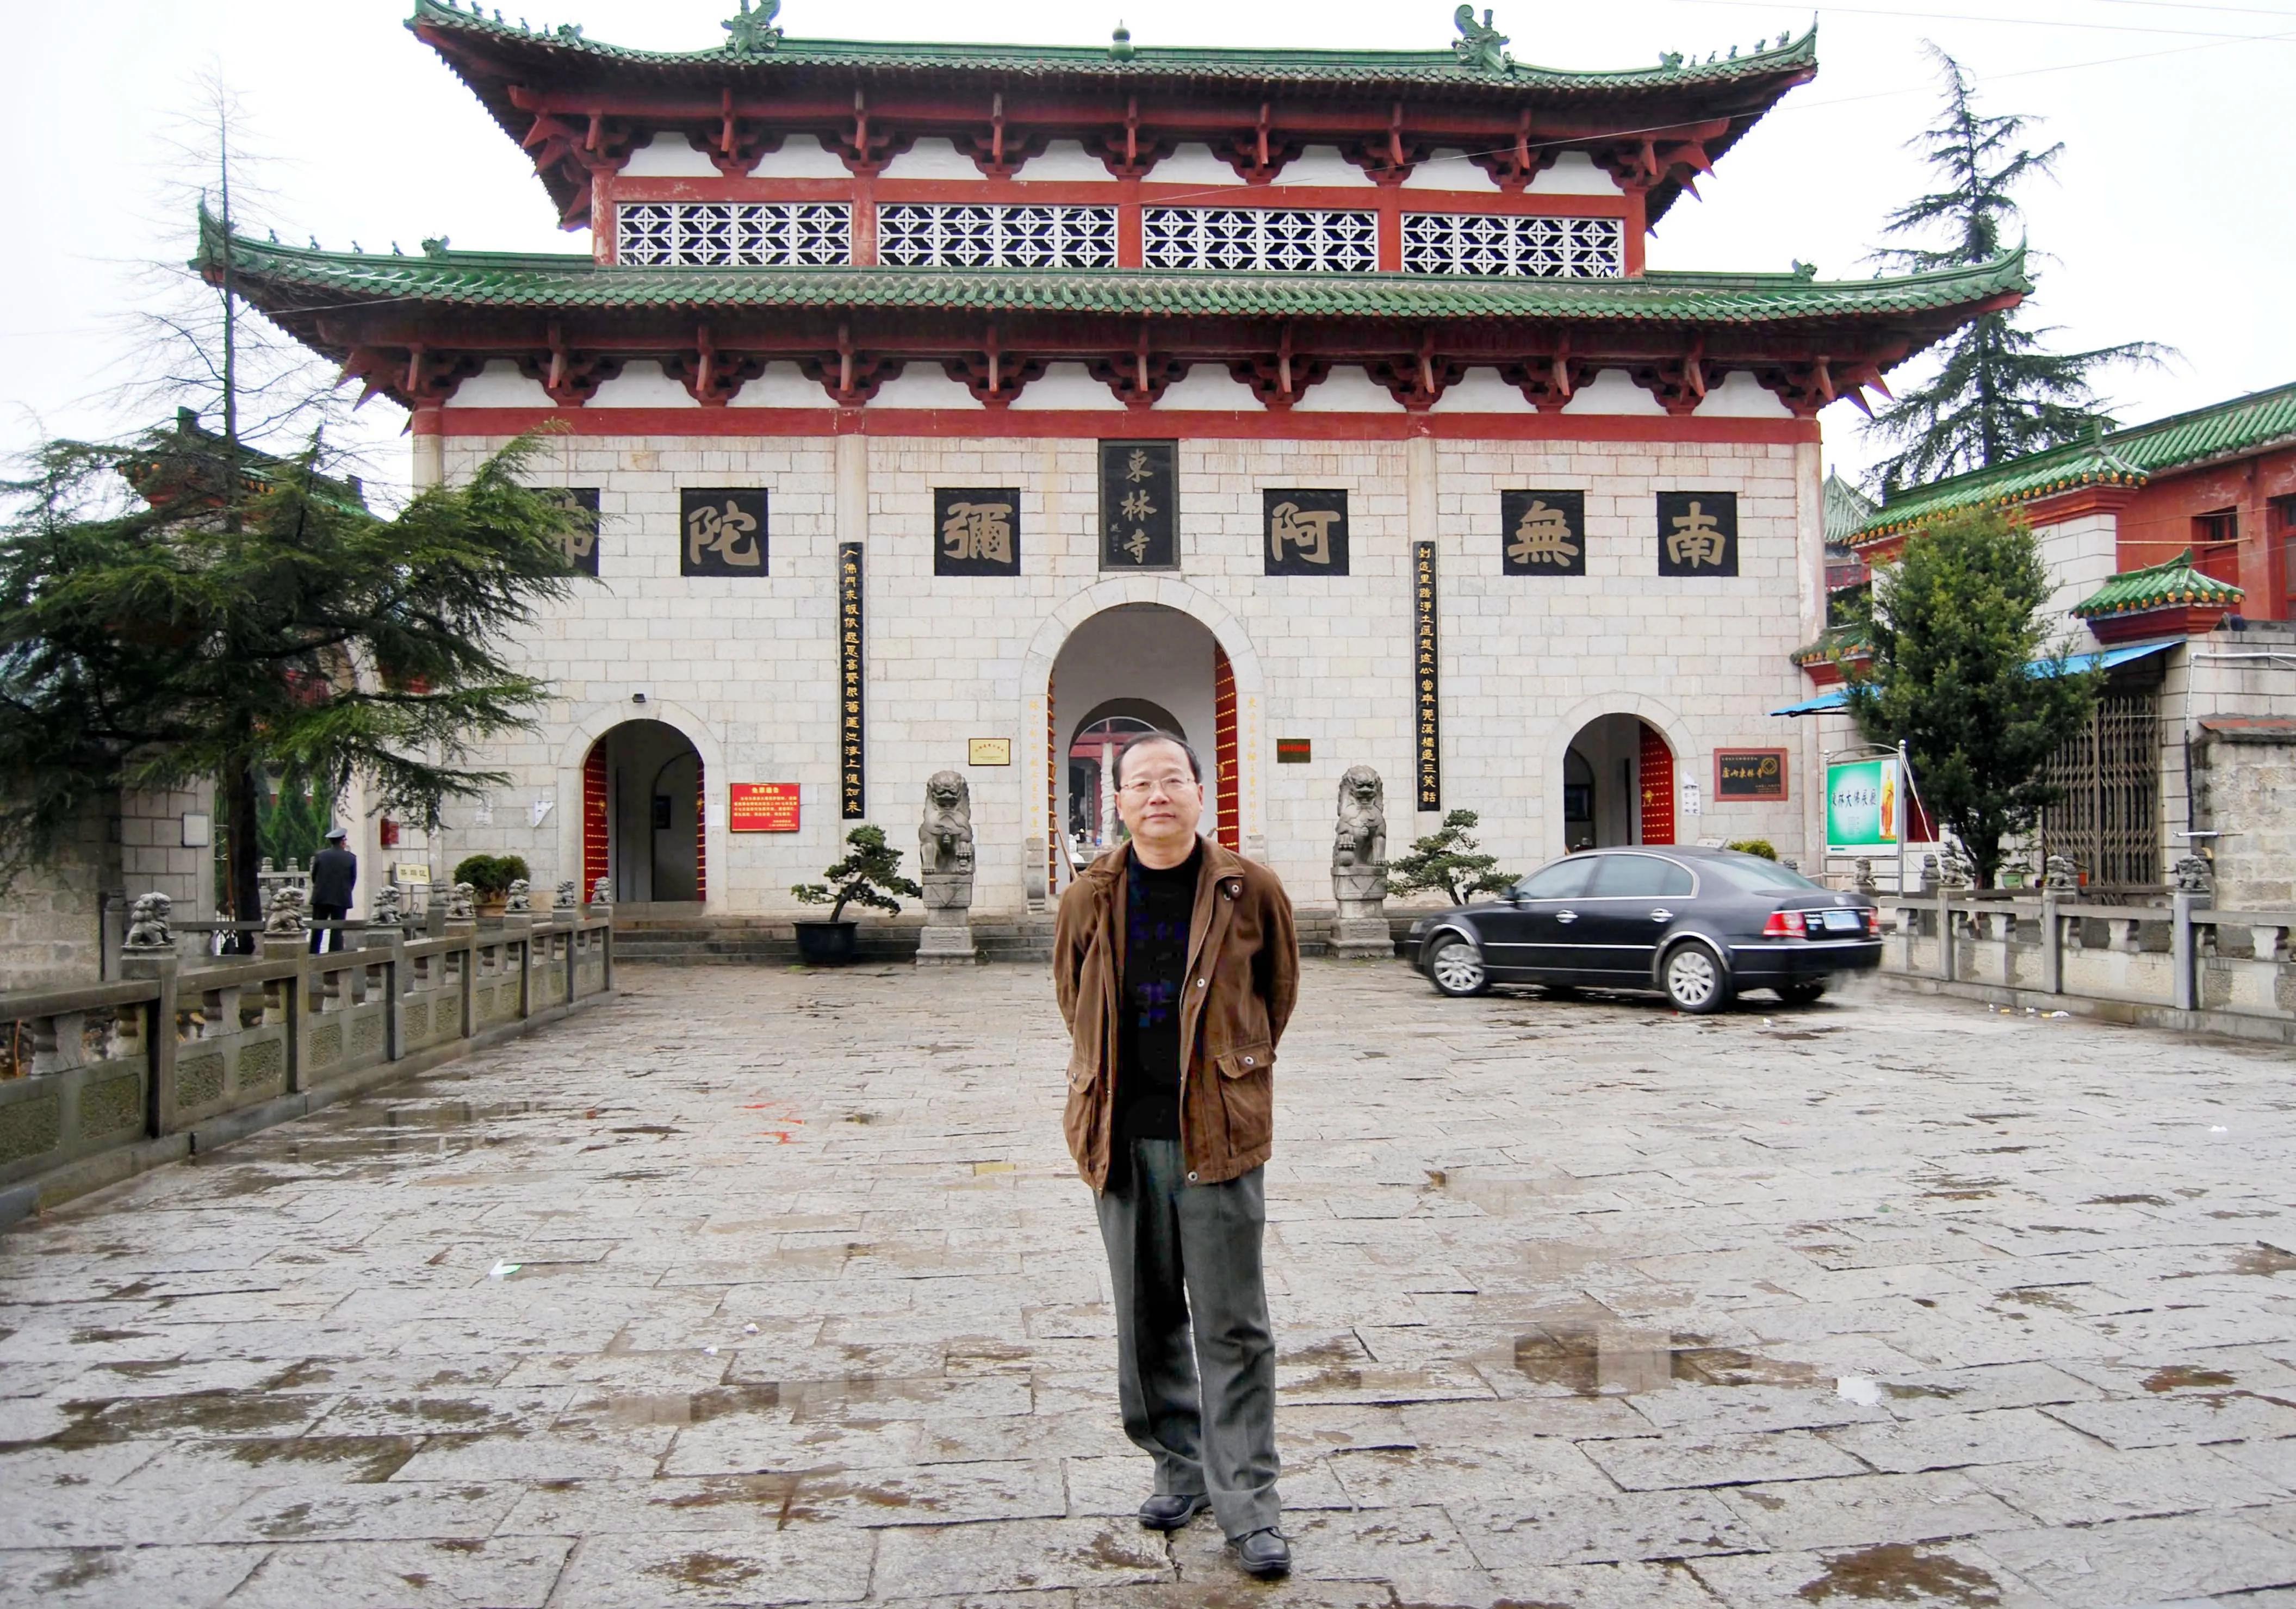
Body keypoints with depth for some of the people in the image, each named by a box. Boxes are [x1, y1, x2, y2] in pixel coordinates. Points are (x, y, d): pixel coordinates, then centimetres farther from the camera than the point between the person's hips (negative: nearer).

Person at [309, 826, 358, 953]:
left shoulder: (320, 856, -3)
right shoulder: (351, 858, -6)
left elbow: (314, 876, 4)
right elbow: (353, 879, 0)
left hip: (321, 898, 1)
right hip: (341, 900, -1)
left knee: (317, 930, 9)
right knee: (337, 931, 2)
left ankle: (313, 956, 7)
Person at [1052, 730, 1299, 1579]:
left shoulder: (1249, 890, -3)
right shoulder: (1088, 899, 3)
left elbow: (1279, 988, 12)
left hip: (1217, 1133, -3)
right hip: (1121, 1134, 3)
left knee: (1232, 1325, 1)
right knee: (1147, 1318, 13)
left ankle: (1247, 1502, 11)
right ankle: (1180, 1468, 30)